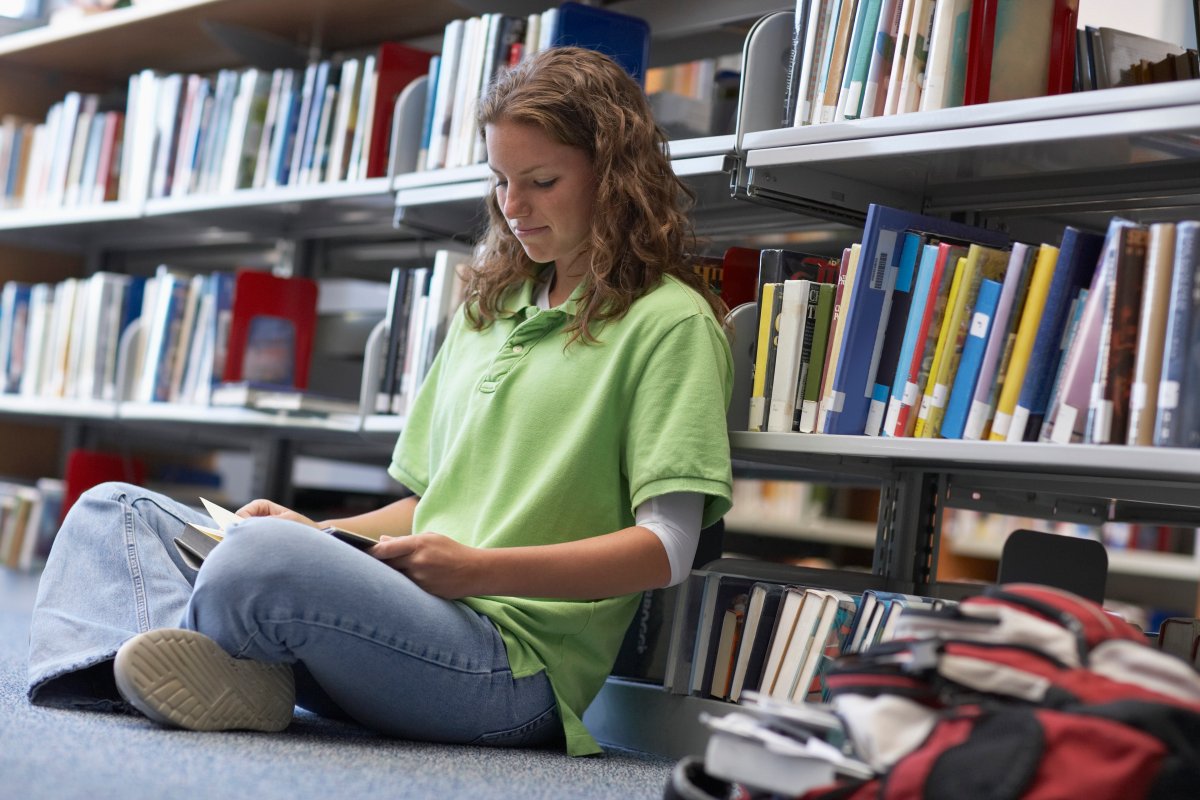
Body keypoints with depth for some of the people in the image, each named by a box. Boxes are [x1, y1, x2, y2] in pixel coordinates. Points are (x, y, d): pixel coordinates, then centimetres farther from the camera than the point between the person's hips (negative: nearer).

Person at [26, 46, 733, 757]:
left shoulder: (670, 321, -3)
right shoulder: (489, 309, 23)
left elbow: (668, 547, -11)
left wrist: (479, 569, -19)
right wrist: (322, 534, 5)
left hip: (514, 659, -9)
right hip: (421, 623, 9)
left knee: (264, 553, -37)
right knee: (113, 508, 8)